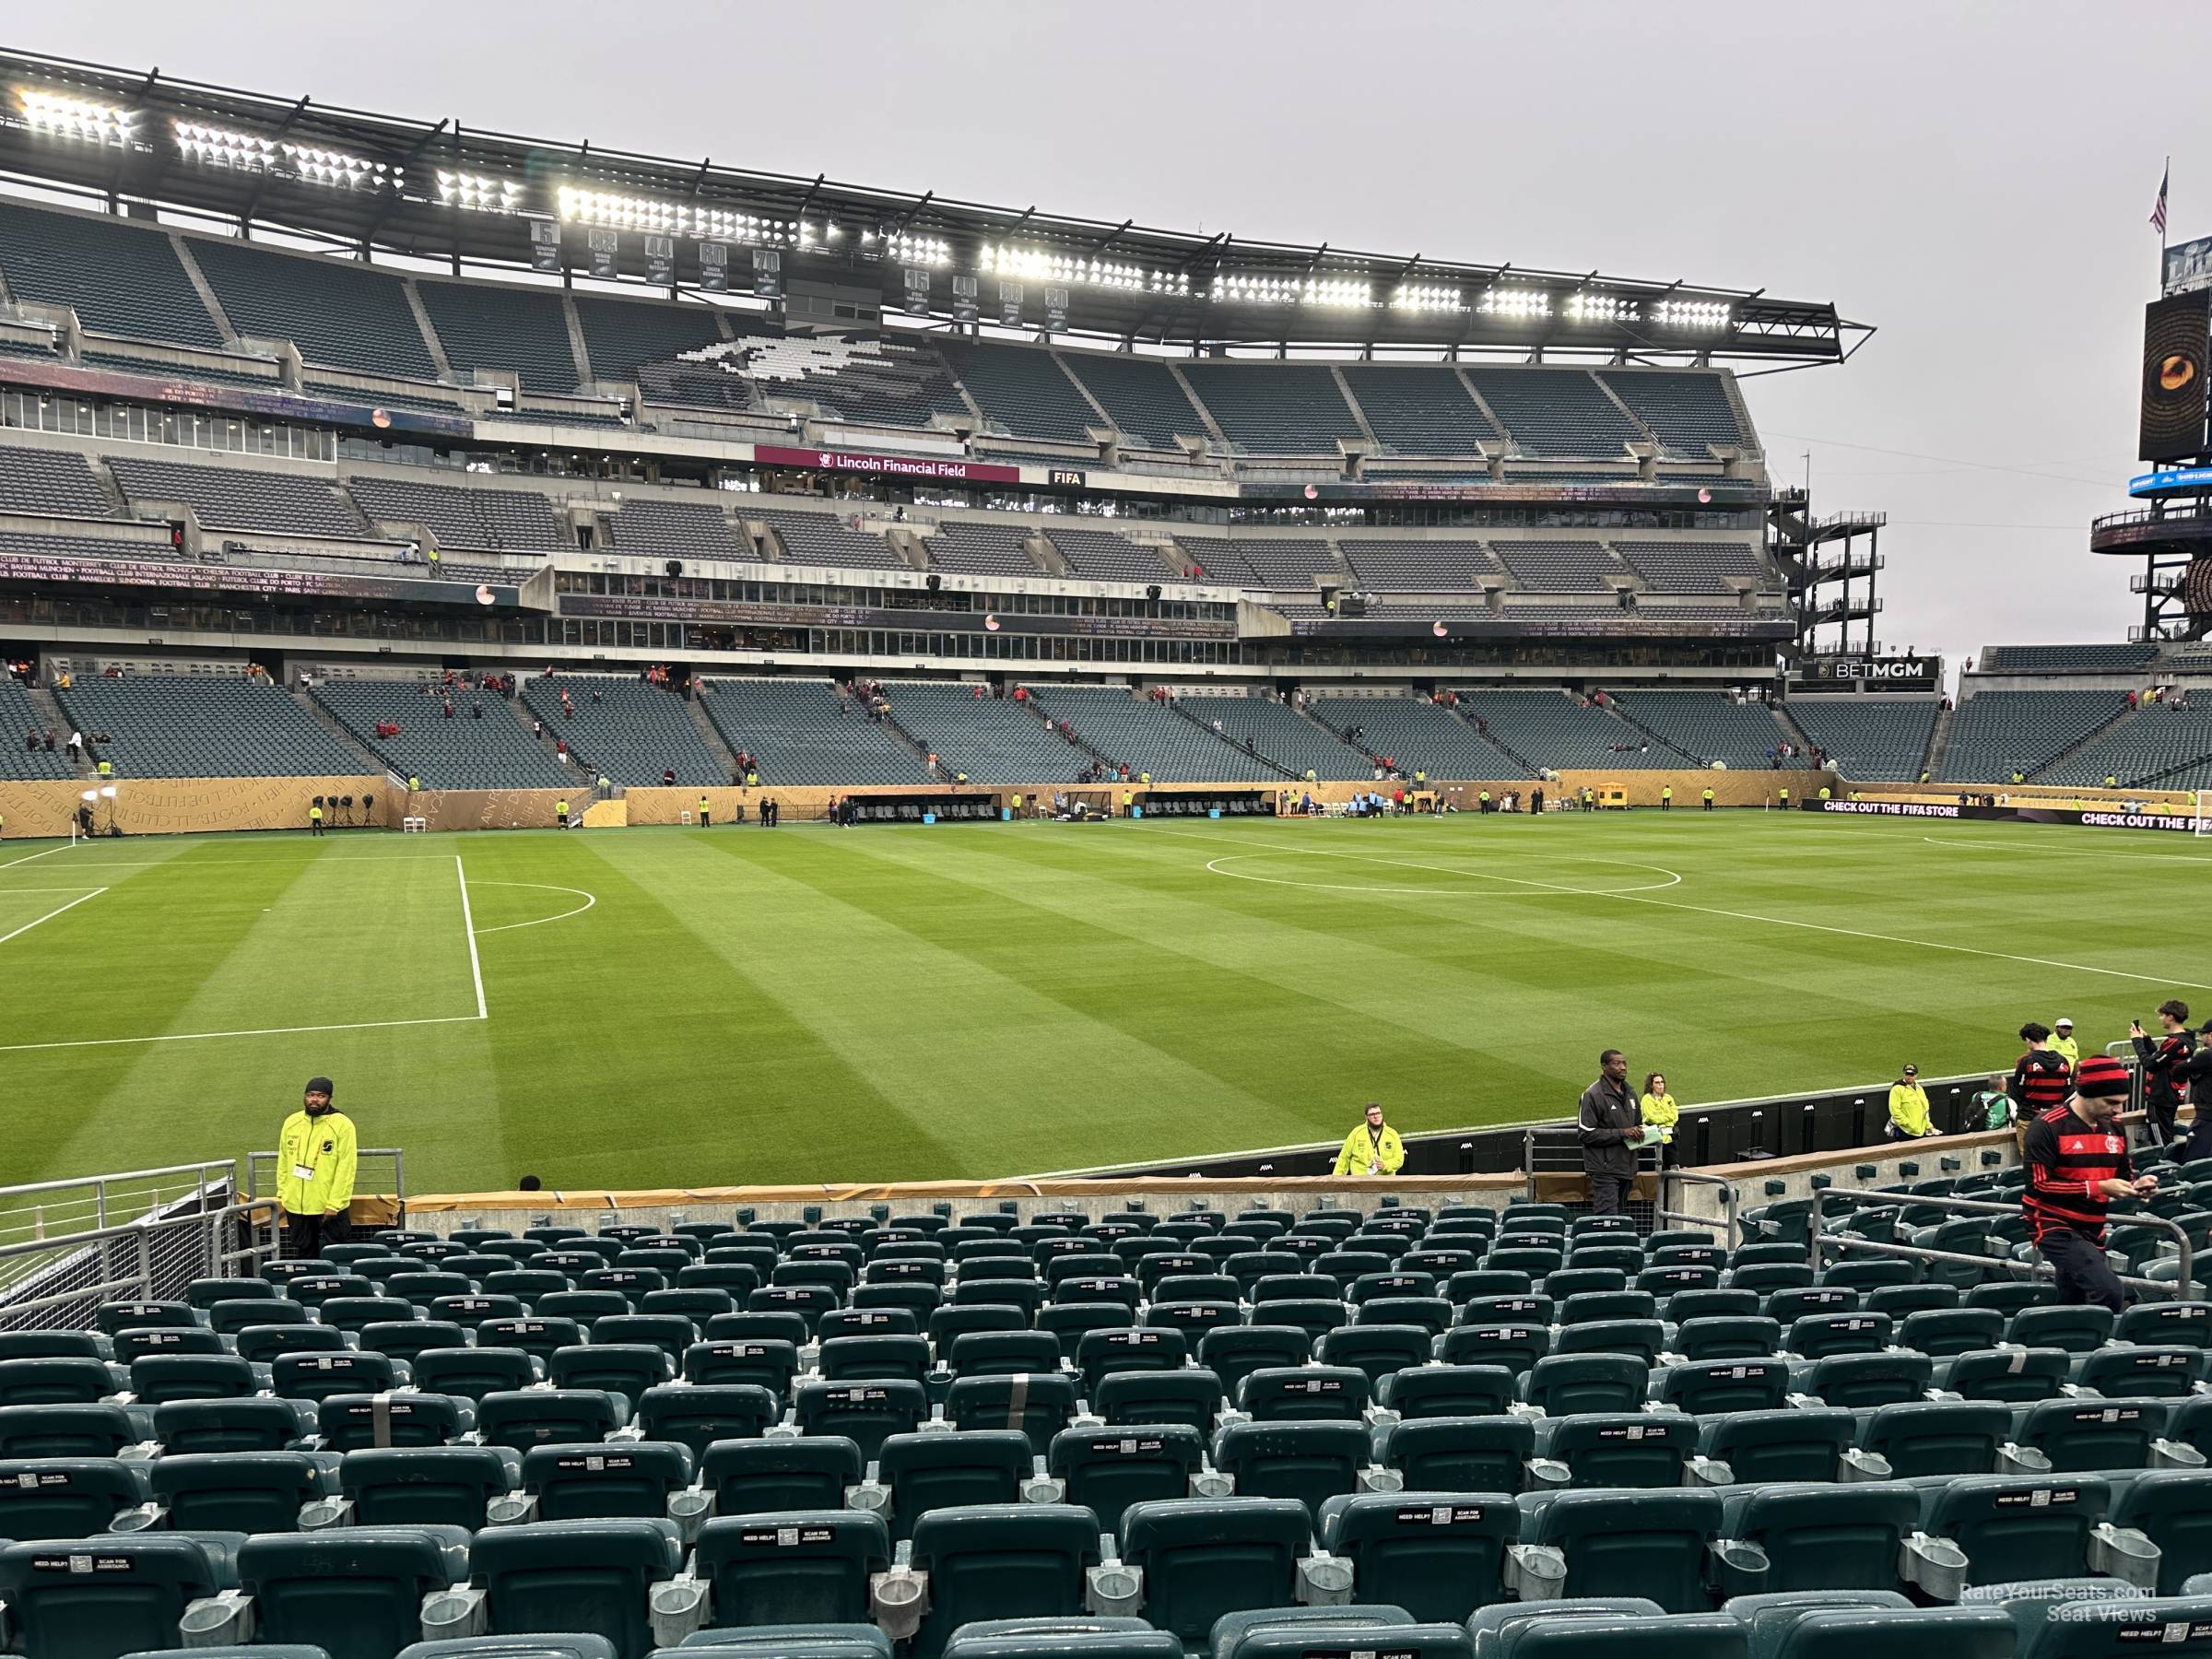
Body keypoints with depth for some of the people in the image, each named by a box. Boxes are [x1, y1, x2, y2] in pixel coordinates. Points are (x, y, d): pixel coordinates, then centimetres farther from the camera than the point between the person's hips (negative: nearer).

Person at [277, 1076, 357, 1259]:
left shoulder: (342, 1124, -11)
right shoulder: (291, 1122, 4)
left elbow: (346, 1168, -14)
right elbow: (283, 1161, 11)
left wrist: (334, 1204, -17)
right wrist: (282, 1194, 7)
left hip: (330, 1208, -5)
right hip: (295, 1205, 5)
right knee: (304, 1254, 17)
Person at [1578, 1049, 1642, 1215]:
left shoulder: (1628, 1092, 14)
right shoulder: (1592, 1094, -12)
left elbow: (1638, 1122, 29)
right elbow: (1586, 1133, -16)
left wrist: (1639, 1132, 3)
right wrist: (1622, 1133, -19)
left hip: (1626, 1167, 8)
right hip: (1605, 1169, -8)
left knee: (1621, 1215, 12)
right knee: (1607, 1216, -14)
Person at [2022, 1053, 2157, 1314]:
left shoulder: (2114, 1127, 8)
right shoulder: (2048, 1127, -16)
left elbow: (2124, 1174, 20)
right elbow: (2039, 1185, -19)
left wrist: (2137, 1184, -4)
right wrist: (2098, 1187, -22)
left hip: (2092, 1231, 7)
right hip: (2055, 1227, -7)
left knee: (2070, 1306, 13)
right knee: (2108, 1292, -24)